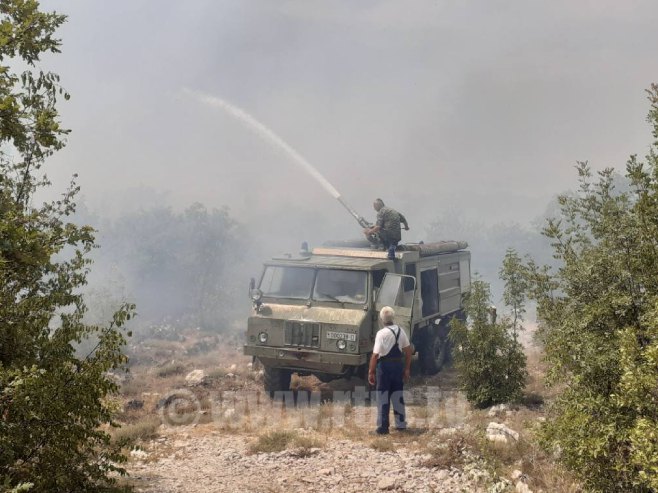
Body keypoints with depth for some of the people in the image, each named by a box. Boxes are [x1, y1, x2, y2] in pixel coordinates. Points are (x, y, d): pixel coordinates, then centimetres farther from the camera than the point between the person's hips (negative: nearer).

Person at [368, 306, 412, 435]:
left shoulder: (381, 333, -15)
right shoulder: (400, 331, 3)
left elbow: (375, 355, -18)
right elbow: (408, 350, 8)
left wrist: (371, 372, -12)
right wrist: (407, 369, 16)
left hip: (385, 366, -5)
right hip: (398, 365, 6)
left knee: (383, 397, 2)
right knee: (398, 396, 16)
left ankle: (383, 427, 4)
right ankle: (401, 424, 22)